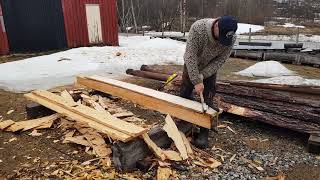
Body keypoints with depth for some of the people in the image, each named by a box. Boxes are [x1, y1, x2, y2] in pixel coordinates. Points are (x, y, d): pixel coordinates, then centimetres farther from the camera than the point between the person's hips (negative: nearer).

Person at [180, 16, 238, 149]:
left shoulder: (231, 38, -26)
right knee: (184, 94, 9)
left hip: (210, 69, 1)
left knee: (207, 101, -3)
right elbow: (191, 56, -33)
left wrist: (202, 76, -26)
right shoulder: (198, 28, -35)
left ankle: (204, 134, 6)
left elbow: (220, 60, -17)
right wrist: (196, 81, -35)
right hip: (191, 66, 0)